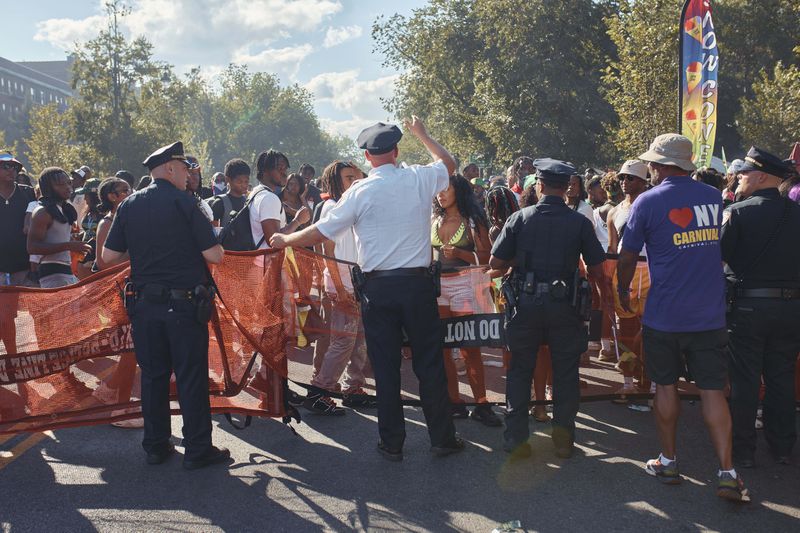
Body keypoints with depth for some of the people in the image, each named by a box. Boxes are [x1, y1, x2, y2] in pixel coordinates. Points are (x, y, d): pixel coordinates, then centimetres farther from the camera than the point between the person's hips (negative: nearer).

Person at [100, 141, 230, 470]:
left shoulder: (129, 205, 5)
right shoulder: (183, 202, -9)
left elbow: (108, 257, 6)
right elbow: (214, 256, -11)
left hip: (144, 303, 5)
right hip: (184, 303, -5)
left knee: (152, 375, 14)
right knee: (191, 377, 3)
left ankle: (155, 446, 21)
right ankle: (198, 450, 10)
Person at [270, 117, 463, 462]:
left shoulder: (360, 192, -6)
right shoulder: (420, 180, -1)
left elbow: (321, 232, -2)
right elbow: (449, 164, 22)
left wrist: (285, 240, 15)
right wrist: (421, 134, 35)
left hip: (378, 288, -1)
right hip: (418, 283, 1)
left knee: (385, 367, 7)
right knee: (429, 363, 8)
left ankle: (392, 443, 14)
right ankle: (442, 438, 16)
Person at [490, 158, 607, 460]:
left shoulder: (520, 219, -4)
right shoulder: (580, 223, -4)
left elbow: (496, 263, -3)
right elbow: (597, 271, -3)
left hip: (526, 304, 0)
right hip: (564, 307, 0)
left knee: (520, 370, 12)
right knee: (565, 372, 12)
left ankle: (515, 438, 13)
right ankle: (563, 437, 16)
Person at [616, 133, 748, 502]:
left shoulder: (648, 202, -8)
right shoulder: (714, 197, 4)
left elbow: (627, 257, -2)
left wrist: (623, 292, 14)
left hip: (664, 315, -3)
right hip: (710, 314, 3)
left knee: (666, 386, 12)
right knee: (713, 390, 5)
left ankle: (669, 462, 21)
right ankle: (728, 473, 1)